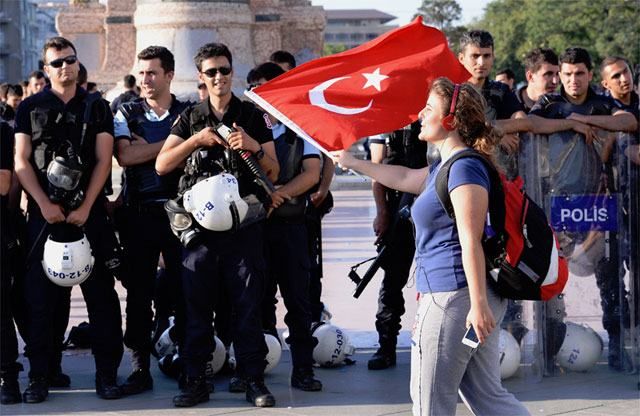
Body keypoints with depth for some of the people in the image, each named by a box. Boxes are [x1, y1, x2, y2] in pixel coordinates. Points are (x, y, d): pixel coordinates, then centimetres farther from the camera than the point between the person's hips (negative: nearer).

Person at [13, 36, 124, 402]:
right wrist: (45, 205, -9)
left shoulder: (98, 109, 9)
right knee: (42, 296, 0)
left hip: (90, 212, 0)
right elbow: (22, 163, 3)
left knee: (101, 295, -2)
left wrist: (85, 207, -10)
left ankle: (107, 374, 3)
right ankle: (40, 376, 5)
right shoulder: (30, 109, 9)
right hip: (44, 214, 0)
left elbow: (103, 161, 2)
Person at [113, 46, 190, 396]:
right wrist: (169, 144, -7)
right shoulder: (126, 114, 9)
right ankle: (140, 368, 7)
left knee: (183, 288, 0)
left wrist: (145, 146, -8)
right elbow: (124, 156, -8)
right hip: (139, 212, 1)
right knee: (138, 291, 2)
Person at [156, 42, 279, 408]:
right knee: (198, 305, 3)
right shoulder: (191, 118, 11)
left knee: (248, 303, -1)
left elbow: (273, 173, 6)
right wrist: (196, 139, -10)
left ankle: (254, 380, 4)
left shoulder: (252, 116, 8)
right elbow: (162, 165, 1)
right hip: (200, 223, 1)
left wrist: (254, 146, -13)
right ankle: (196, 381, 8)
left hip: (244, 223, -1)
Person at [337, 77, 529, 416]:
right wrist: (352, 163, 45)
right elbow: (405, 178, 36)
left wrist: (478, 304, -24)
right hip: (446, 294, 10)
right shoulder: (443, 167, 17)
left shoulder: (465, 168, -14)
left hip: (453, 296, -10)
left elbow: (471, 242, -20)